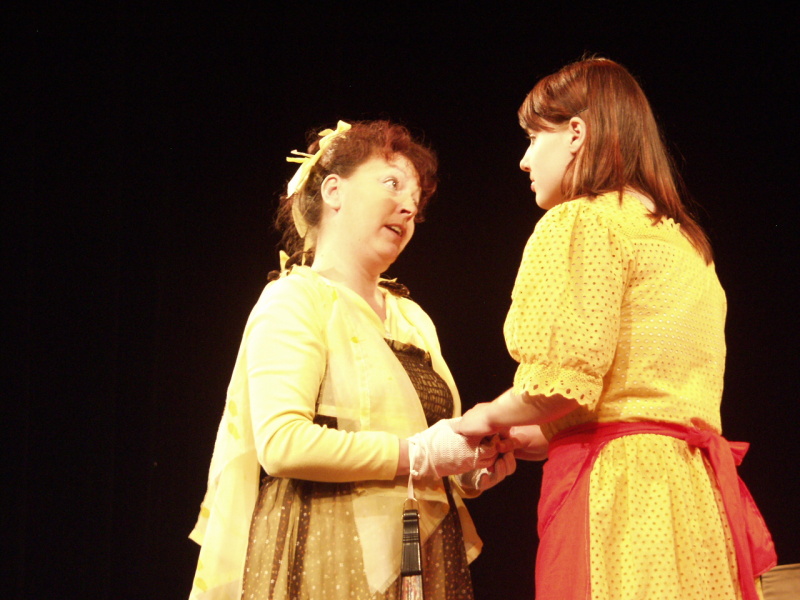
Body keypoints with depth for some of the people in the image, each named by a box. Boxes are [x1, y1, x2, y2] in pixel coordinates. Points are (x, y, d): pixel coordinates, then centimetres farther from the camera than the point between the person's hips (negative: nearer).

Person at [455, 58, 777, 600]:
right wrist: (538, 437, 25)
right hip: (701, 492, 9)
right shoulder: (686, 240, 24)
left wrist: (490, 418, 4)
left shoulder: (580, 222, -4)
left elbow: (562, 382, -16)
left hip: (618, 491, -9)